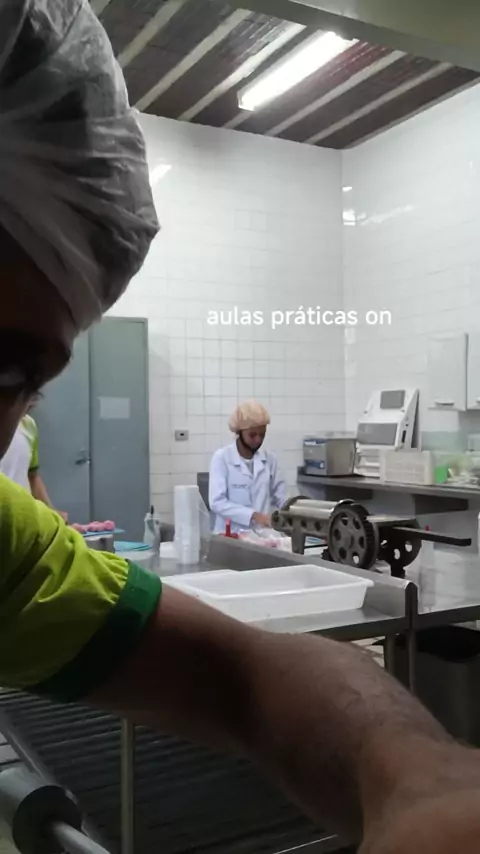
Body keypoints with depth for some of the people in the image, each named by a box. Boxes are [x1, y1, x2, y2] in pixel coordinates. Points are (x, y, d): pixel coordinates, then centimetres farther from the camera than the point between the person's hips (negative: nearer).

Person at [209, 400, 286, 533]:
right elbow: (217, 502, -11)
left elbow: (281, 499, 12)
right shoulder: (222, 458, -4)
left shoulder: (269, 459, 8)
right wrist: (253, 515, -19)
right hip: (230, 535, -4)